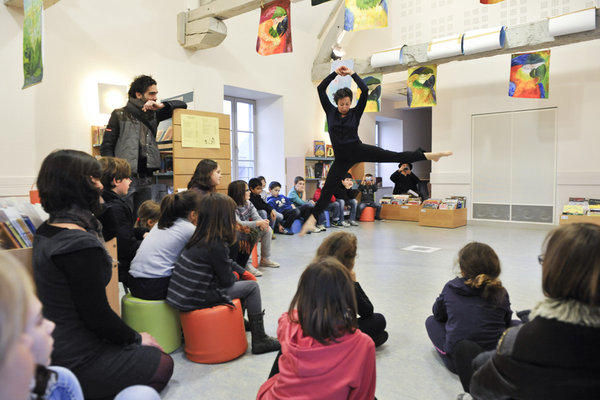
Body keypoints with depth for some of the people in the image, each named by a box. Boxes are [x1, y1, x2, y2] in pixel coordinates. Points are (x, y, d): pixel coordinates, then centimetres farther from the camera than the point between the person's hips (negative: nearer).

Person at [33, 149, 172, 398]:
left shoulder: (46, 232, 2)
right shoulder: (81, 245, -28)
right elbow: (97, 315, -21)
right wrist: (136, 338, -9)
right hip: (76, 363, -9)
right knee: (163, 364, 6)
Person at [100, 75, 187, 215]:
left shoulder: (153, 114, 15)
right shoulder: (119, 115, 3)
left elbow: (182, 105, 18)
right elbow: (106, 147, 0)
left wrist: (161, 105, 0)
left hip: (146, 178, 5)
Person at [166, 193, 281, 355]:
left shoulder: (201, 238, 5)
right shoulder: (216, 246, -22)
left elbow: (227, 262, 19)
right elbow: (227, 280, -12)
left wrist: (244, 272, 16)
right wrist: (235, 276, 9)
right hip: (195, 299, -9)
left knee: (248, 280, 20)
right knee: (252, 287, 0)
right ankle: (259, 340, 8)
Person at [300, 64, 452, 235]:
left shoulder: (355, 113, 0)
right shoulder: (330, 111, 3)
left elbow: (365, 91, -9)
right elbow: (320, 89, -4)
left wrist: (352, 74, -3)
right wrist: (335, 73, -4)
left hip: (358, 149, -1)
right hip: (341, 158, 1)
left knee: (395, 156, -8)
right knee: (327, 189, 1)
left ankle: (429, 155, -5)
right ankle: (311, 219, 8)